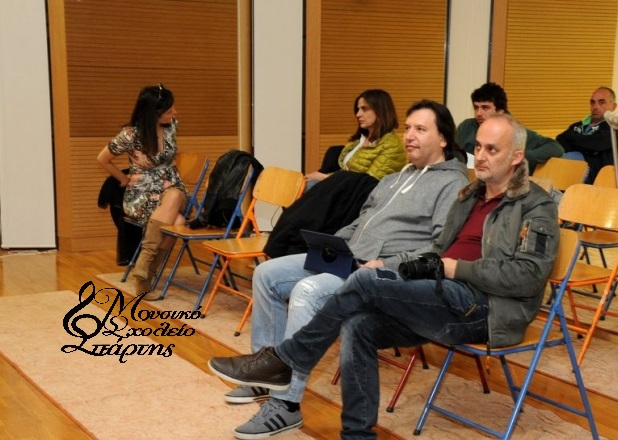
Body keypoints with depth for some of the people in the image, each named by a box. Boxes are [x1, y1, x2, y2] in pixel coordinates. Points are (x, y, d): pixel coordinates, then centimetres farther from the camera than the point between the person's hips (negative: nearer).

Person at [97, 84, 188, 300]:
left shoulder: (170, 126, 0)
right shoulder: (130, 134, -14)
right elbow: (103, 159, 1)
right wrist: (125, 179, 5)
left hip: (171, 190, 4)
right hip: (141, 196, -4)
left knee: (177, 209, -35)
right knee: (174, 222, -37)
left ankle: (145, 270, -26)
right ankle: (146, 261, -26)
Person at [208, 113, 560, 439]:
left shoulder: (537, 208, -1)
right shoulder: (471, 196, 23)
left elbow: (528, 275, -14)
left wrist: (453, 268, -13)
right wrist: (423, 263, 4)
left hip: (483, 307, -7)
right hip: (446, 299, 8)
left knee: (365, 283, -22)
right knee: (358, 325, -19)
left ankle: (283, 363, -10)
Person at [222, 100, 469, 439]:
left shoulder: (453, 184, -4)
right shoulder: (395, 178, 24)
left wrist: (387, 266, -23)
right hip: (347, 257, 10)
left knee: (307, 291, -32)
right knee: (267, 273, 1)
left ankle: (285, 404, -25)